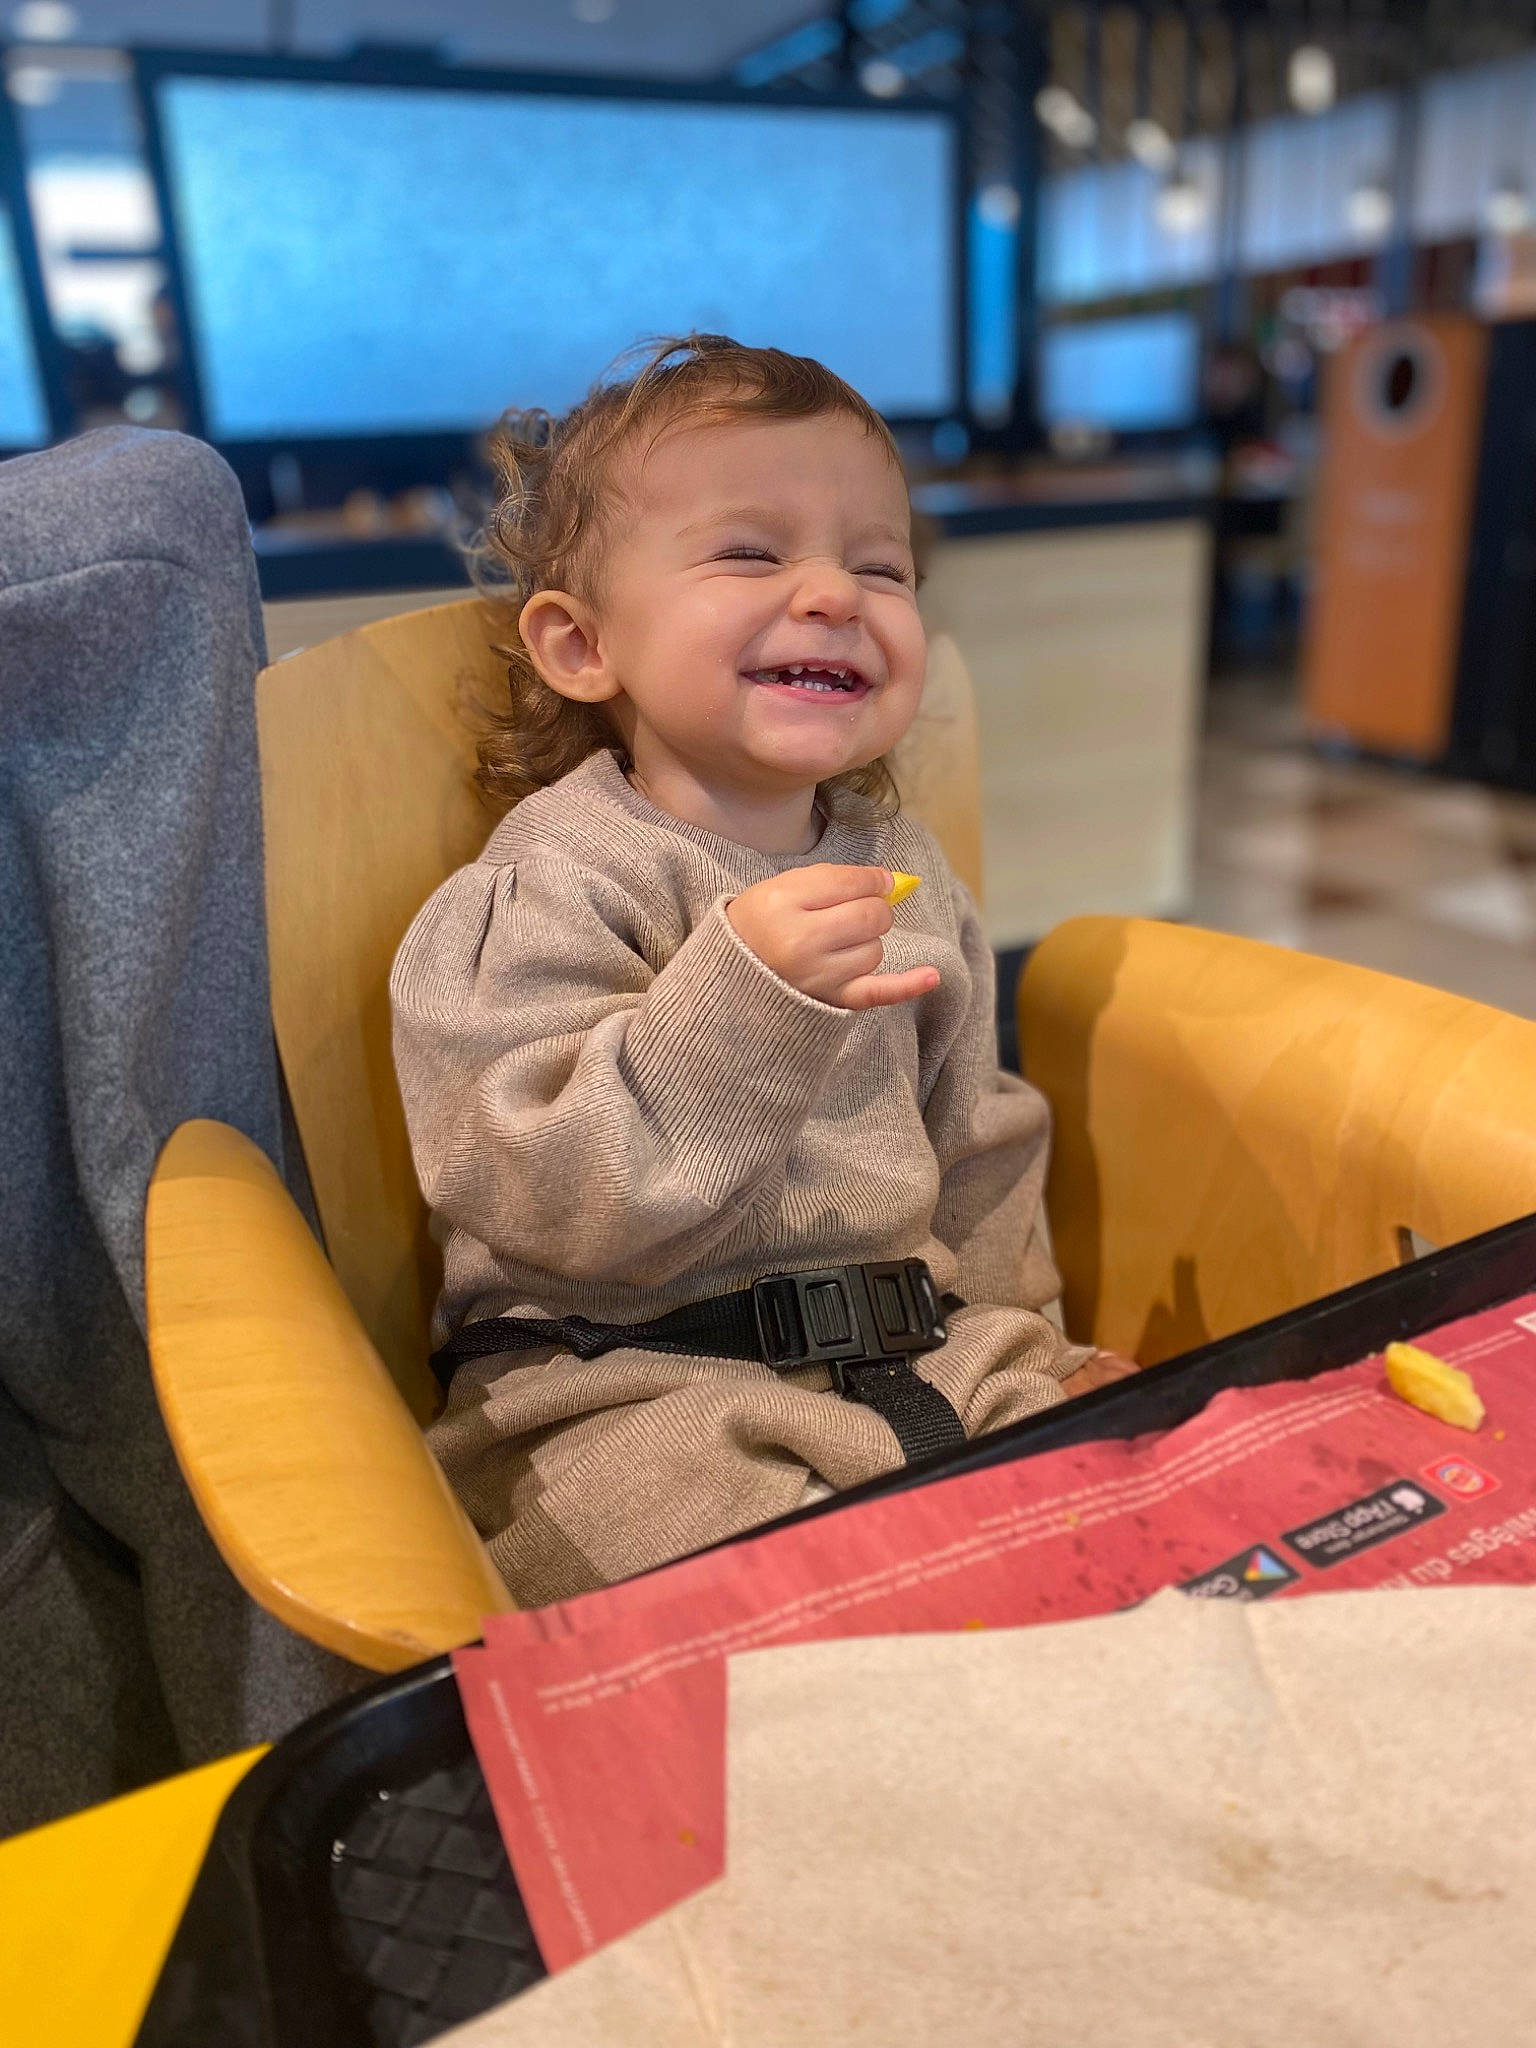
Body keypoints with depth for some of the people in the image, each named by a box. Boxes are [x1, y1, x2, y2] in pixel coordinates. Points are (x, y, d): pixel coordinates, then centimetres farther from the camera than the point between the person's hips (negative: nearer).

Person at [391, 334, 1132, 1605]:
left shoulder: (902, 870, 11)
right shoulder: (560, 887, -11)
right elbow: (548, 1202, -22)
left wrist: (1027, 1334, 19)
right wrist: (740, 1002, -32)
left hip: (926, 1355, 6)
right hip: (632, 1391, -5)